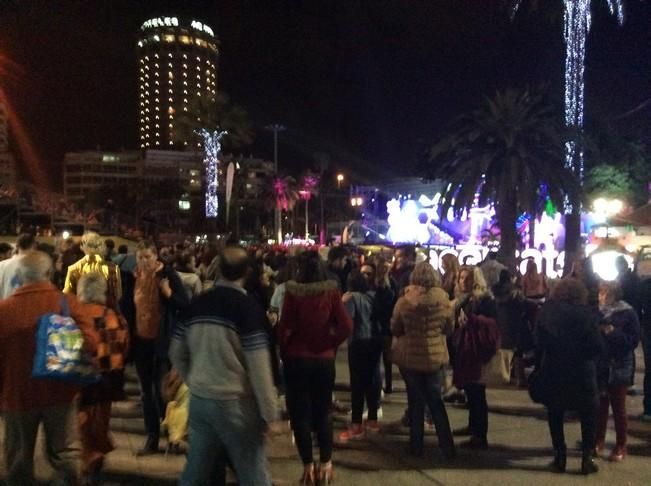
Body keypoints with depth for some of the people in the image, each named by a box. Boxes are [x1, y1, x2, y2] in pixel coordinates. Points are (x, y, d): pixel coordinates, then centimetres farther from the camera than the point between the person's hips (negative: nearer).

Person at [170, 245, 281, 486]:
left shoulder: (197, 303, 2)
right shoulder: (248, 307, -14)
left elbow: (177, 353, 10)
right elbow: (258, 366, -17)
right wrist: (270, 413, -11)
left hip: (199, 400, 6)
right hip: (235, 403, -5)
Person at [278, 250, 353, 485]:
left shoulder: (293, 291, -12)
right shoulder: (331, 290, -6)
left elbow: (285, 327, -10)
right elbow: (346, 326, -11)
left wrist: (284, 352, 7)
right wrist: (330, 344, 4)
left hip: (297, 359, -2)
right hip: (324, 359, 2)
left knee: (300, 412, 11)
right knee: (323, 411, 17)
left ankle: (308, 466, 15)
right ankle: (326, 464, 19)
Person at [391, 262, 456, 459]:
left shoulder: (404, 302, -14)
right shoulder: (443, 300, -11)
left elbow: (395, 329, -1)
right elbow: (449, 329, 3)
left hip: (410, 358, -1)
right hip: (435, 357, 1)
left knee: (416, 402, 13)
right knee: (436, 401, 15)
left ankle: (417, 446, 20)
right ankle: (447, 447, 16)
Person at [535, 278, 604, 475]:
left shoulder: (546, 312, -3)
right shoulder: (585, 313, -10)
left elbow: (538, 344, -3)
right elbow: (598, 347, -10)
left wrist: (539, 367, 6)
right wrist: (586, 356, 9)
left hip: (553, 371, 2)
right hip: (581, 372, -1)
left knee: (555, 414, 13)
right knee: (588, 414, 14)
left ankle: (560, 457, 15)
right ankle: (587, 458, 13)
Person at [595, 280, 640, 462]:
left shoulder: (627, 313, -10)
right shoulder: (596, 311, -3)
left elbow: (633, 340, -11)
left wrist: (613, 332, -21)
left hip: (619, 367, -3)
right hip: (598, 366, 3)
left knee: (618, 406, 7)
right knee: (600, 405, 12)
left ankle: (621, 446, 19)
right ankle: (599, 440, 27)